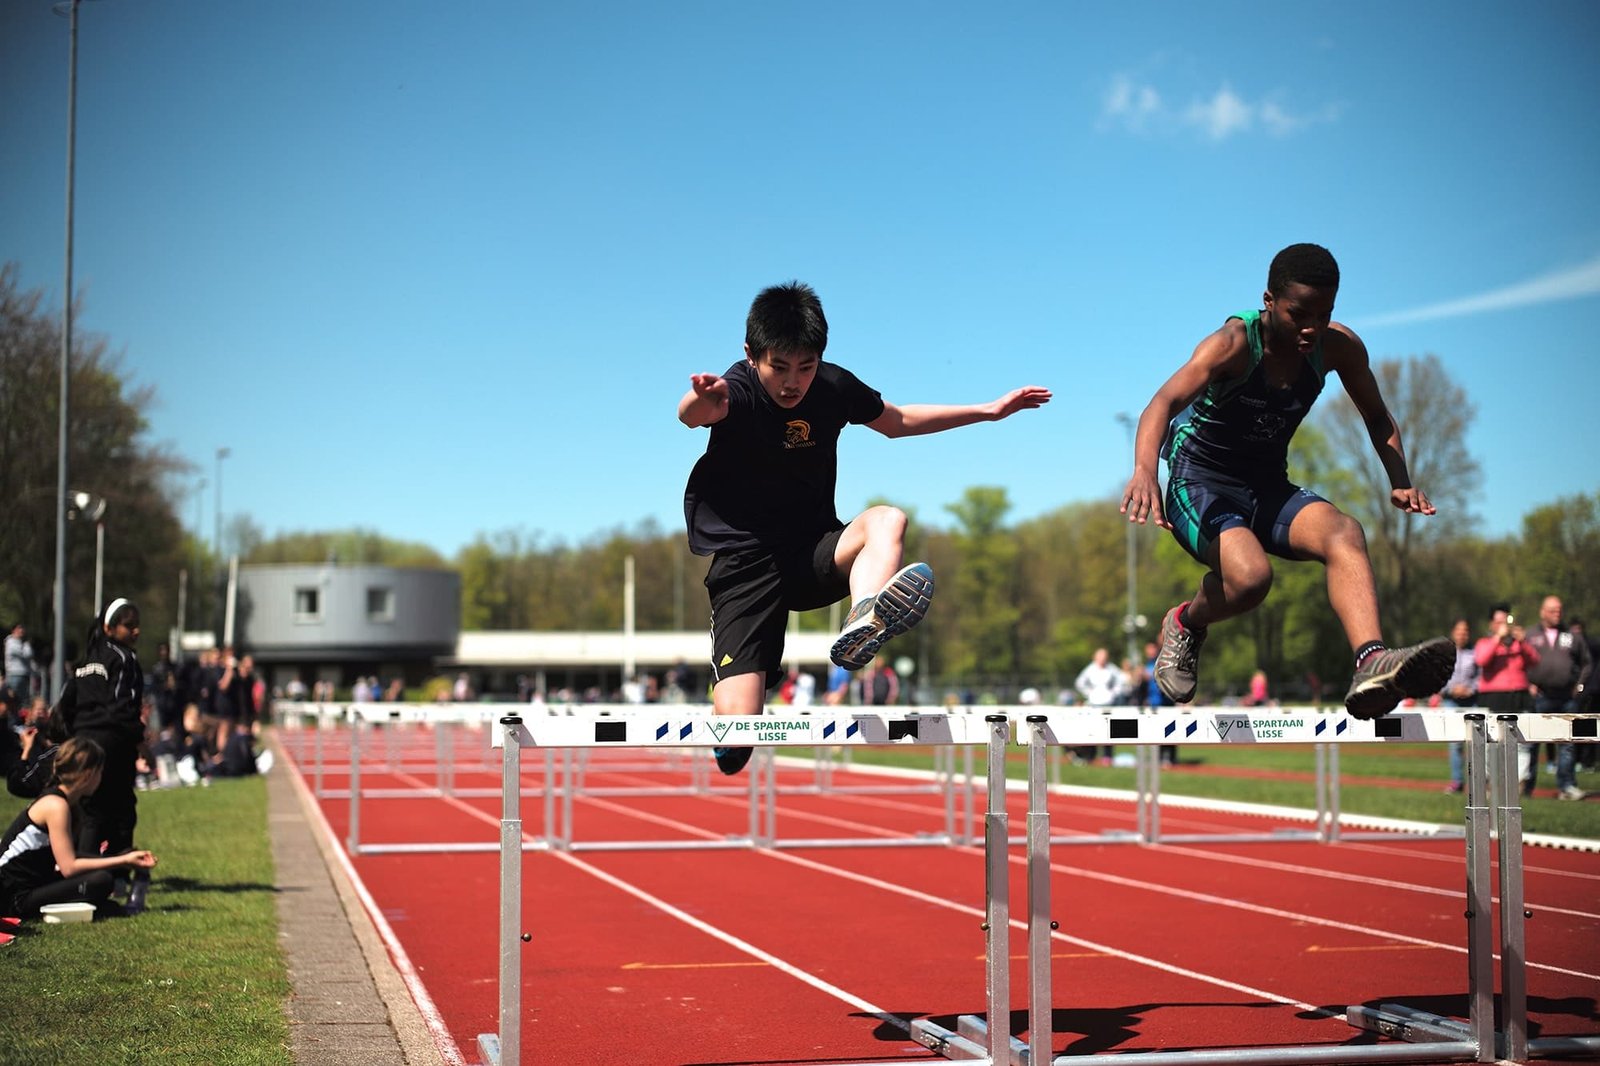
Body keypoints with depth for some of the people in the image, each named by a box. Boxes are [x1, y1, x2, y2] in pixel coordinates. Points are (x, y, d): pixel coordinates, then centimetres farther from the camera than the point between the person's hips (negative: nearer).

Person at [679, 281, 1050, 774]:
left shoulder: (833, 385, 1)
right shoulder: (739, 391, -16)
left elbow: (896, 421, 22)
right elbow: (692, 413, -41)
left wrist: (988, 410, 22)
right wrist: (703, 400, -66)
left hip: (812, 555, 4)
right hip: (743, 562, -4)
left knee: (887, 521, -31)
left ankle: (863, 624, -59)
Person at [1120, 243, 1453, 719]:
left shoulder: (1339, 347, -3)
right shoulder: (1234, 343, -19)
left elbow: (1377, 416, 14)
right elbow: (1166, 401, -35)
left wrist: (1400, 482, -5)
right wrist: (1145, 471, -55)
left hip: (1268, 487, 5)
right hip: (1199, 482, -5)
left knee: (1344, 532, -27)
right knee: (1250, 575, -34)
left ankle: (1372, 664, -47)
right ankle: (1184, 624, 0)